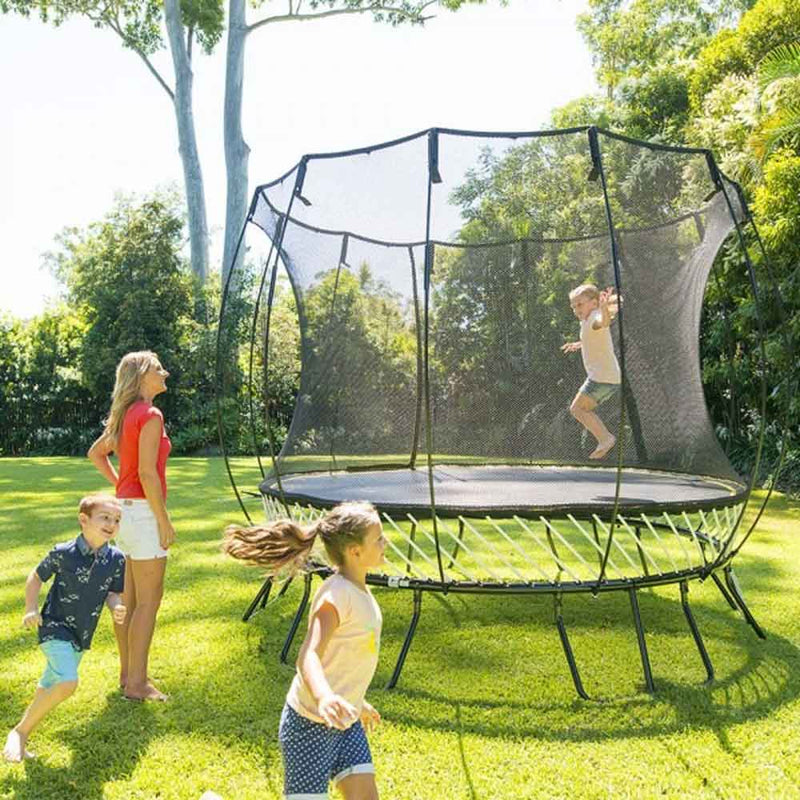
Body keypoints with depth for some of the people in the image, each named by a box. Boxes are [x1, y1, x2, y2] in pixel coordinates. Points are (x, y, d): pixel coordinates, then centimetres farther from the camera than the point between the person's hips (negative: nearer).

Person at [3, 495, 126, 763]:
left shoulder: (116, 560, -7)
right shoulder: (63, 553, -17)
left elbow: (113, 592, 3)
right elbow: (36, 577, -1)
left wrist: (117, 608, -17)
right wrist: (31, 609, -9)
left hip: (83, 635, 6)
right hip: (55, 627, -5)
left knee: (50, 685, 20)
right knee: (67, 683, -22)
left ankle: (25, 728, 43)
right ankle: (19, 732, -4)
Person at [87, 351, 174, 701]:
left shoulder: (125, 415, 12)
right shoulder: (150, 415, -15)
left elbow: (96, 453, 24)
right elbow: (147, 473, -20)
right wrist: (165, 521, -15)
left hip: (124, 509, 9)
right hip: (144, 510, -9)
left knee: (129, 599, 15)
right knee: (148, 601, -1)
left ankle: (127, 673, 26)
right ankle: (137, 683, 6)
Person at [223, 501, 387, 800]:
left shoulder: (359, 590, 4)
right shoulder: (336, 594, -24)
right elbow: (308, 656, -36)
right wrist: (324, 697, -56)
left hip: (345, 722, 8)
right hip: (310, 723, -8)